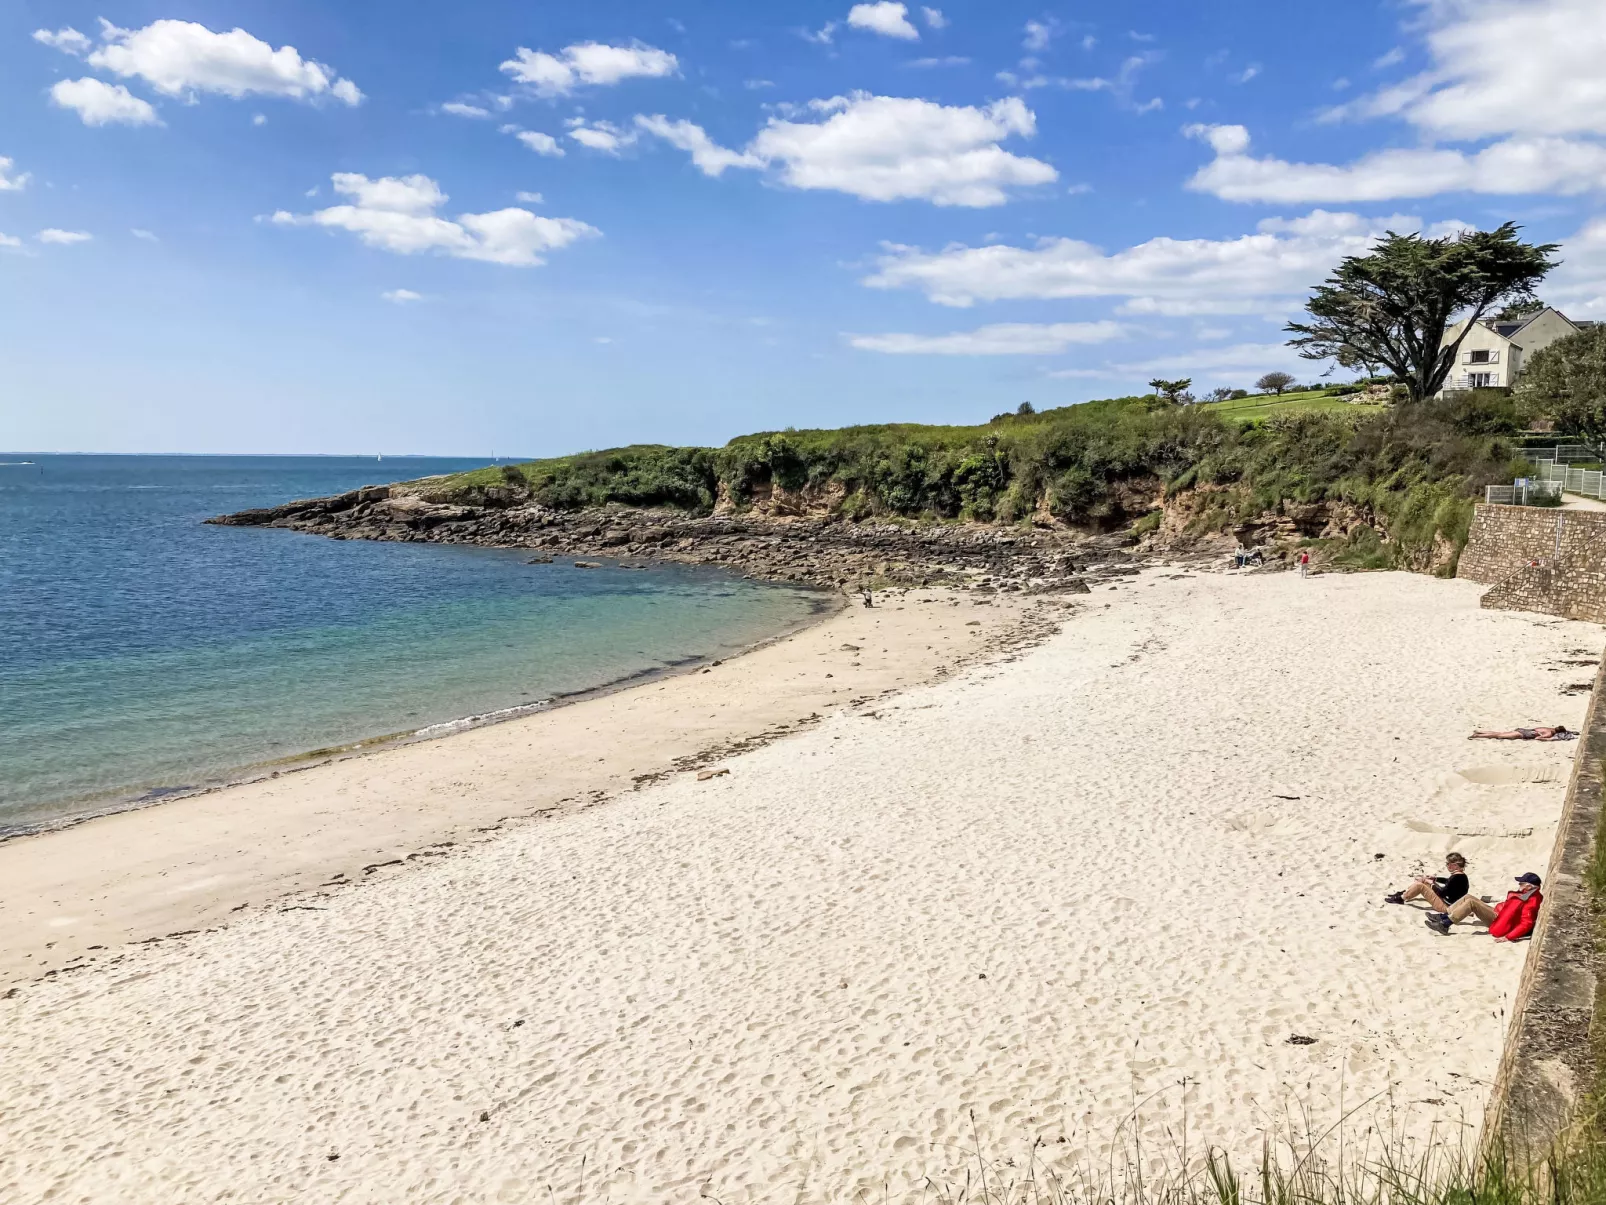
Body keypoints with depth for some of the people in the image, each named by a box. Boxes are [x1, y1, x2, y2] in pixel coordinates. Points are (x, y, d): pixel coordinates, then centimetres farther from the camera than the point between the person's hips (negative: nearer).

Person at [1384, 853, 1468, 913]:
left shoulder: (1456, 877, -25)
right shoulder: (1460, 875, 5)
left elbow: (1442, 893, -23)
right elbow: (1448, 881, 25)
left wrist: (1432, 884, -7)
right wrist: (1431, 879, 14)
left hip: (1446, 907, -10)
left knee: (1419, 885, -12)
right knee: (1422, 880, 12)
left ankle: (1399, 899, 5)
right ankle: (1401, 894, 19)